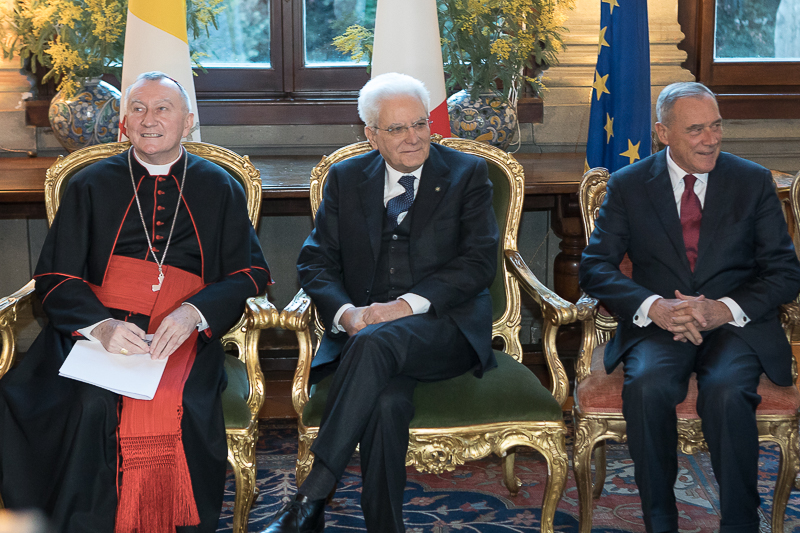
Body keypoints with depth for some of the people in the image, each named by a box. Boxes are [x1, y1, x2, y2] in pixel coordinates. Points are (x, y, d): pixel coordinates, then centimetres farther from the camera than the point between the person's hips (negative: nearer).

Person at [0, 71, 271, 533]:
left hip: (184, 334, 0)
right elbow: (55, 278, 7)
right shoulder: (90, 186, 14)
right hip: (96, 327, 1)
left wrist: (194, 313, -13)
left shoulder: (220, 189, 14)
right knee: (94, 404, -30)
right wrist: (100, 325, -14)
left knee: (178, 404, -31)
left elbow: (249, 273, 7)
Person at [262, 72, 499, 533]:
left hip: (444, 328, -2)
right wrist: (346, 312, -12)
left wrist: (408, 304, -16)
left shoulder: (468, 174, 8)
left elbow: (480, 261, -3)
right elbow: (316, 261, 11)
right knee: (387, 400, -33)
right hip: (365, 327, 2)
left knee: (376, 341, -36)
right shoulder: (345, 179, 16)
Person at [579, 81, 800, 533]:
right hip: (660, 327, 1)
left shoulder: (754, 182, 8)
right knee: (647, 387, -32)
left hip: (735, 324, 0)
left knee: (726, 392, -33)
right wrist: (654, 306, -19)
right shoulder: (628, 185, 7)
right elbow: (596, 267, 1)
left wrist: (726, 309, -15)